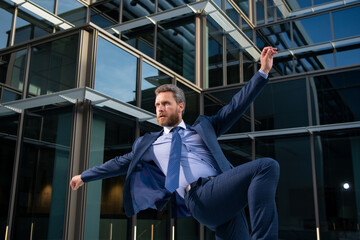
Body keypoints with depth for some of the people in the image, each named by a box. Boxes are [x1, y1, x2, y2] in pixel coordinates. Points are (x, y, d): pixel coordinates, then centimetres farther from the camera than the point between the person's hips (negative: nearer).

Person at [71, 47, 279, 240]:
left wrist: (263, 71, 13)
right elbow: (120, 163, 32)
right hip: (199, 197, -4)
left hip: (225, 193, 4)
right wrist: (84, 176, 37)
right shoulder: (149, 143, 25)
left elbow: (235, 107, 19)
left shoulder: (202, 128, 25)